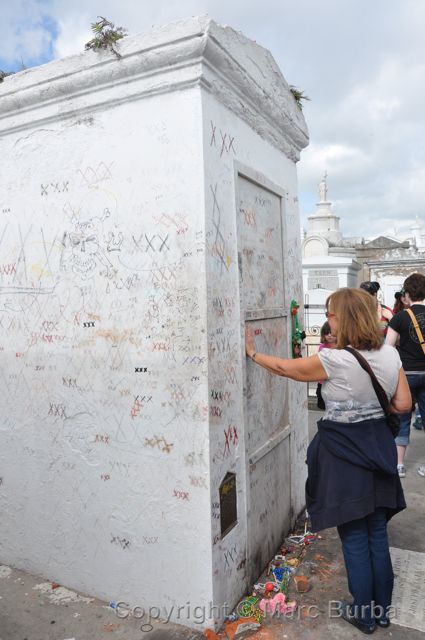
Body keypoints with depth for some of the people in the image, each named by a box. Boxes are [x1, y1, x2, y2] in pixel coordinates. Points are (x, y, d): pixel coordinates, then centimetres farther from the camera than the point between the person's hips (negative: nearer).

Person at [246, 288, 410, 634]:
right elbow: (403, 404, 3)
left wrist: (252, 352, 8)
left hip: (344, 453, -6)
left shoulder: (334, 361, -21)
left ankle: (364, 615, 29)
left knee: (355, 540, 11)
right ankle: (382, 609, 38)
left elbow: (283, 368, -8)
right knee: (378, 534, 21)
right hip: (378, 448, 6)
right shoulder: (391, 354, -4)